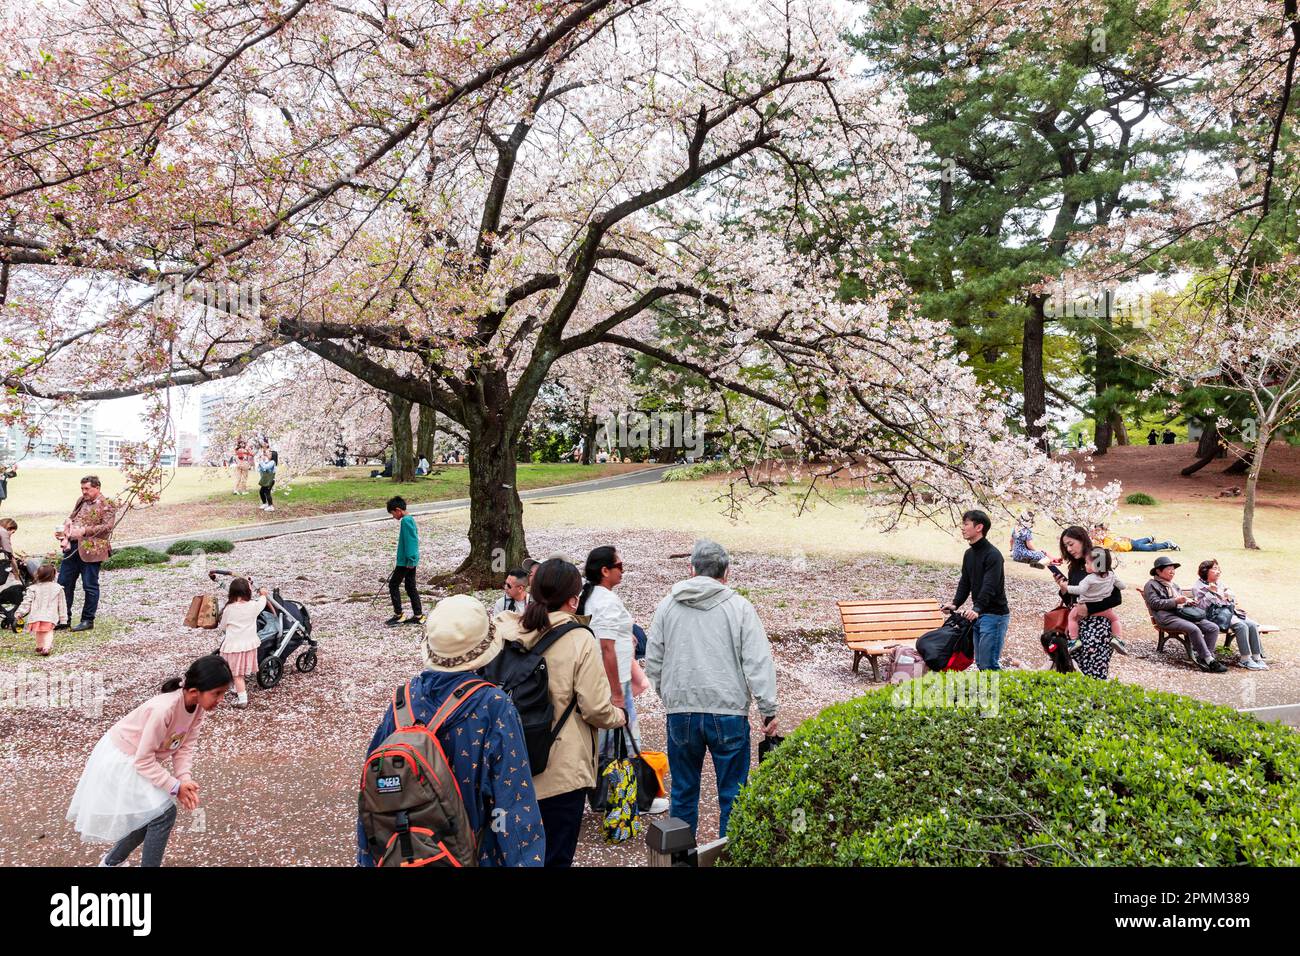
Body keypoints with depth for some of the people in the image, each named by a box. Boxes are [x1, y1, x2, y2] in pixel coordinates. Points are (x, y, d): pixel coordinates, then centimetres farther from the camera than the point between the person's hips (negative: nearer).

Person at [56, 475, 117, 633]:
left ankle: (88, 620, 12)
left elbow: (107, 526, -15)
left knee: (90, 586, 2)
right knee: (64, 583, 10)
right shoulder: (81, 500, 16)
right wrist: (65, 532, 2)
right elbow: (70, 518, 20)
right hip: (72, 547, 7)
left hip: (90, 550, -7)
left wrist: (84, 531, -20)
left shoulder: (107, 504, -7)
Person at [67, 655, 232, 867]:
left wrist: (185, 778, -23)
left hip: (141, 759, 8)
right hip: (121, 760, -8)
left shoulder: (199, 704, -15)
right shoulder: (164, 709, -38)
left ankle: (112, 861, 41)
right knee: (163, 812, -10)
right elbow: (144, 760, -30)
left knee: (151, 813, 17)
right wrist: (175, 787, -26)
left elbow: (185, 745, -9)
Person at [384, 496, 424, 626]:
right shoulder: (410, 519, 14)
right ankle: (418, 615, 12)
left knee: (393, 584, 0)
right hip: (411, 560, 10)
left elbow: (410, 540, -22)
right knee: (410, 586, 11)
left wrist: (410, 559, -23)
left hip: (406, 561, -10)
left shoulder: (405, 521, -16)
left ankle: (398, 615, 4)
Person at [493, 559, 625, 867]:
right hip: (560, 773, -4)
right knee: (555, 856, 11)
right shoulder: (580, 639, -16)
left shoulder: (504, 632, -4)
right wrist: (618, 716, 4)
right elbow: (596, 709, -17)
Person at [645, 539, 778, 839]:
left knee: (683, 791, 16)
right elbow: (758, 663, -7)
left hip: (680, 713, 3)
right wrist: (769, 710, -1)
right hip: (728, 712, -2)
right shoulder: (739, 607, -4)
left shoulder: (667, 605, 4)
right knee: (732, 793, 9)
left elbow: (653, 662, 9)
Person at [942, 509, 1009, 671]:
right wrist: (956, 604, -2)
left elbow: (990, 586, -27)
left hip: (994, 615, -9)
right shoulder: (969, 554, 12)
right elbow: (965, 583, 13)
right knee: (980, 662, 13)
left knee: (989, 664, -10)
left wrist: (977, 609, -39)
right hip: (978, 614, 9)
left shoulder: (993, 555, -17)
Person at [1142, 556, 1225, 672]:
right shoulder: (1151, 585, 7)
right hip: (1167, 618, -8)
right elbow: (1155, 603, -7)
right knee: (1194, 629, -33)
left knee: (1213, 628, -11)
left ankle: (1201, 657, -18)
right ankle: (1210, 661, -26)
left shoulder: (1174, 585, 33)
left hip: (1182, 614, 8)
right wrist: (1175, 601, -13)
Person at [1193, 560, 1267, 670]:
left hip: (1229, 611, 8)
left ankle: (1257, 657, -15)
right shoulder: (1198, 586, 0)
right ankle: (1245, 659, -24)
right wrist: (1210, 592, -18)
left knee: (1252, 625, -17)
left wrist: (1229, 596, 3)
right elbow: (1200, 606, -12)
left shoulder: (1219, 583, 23)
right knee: (1241, 626, -29)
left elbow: (1234, 598, 26)